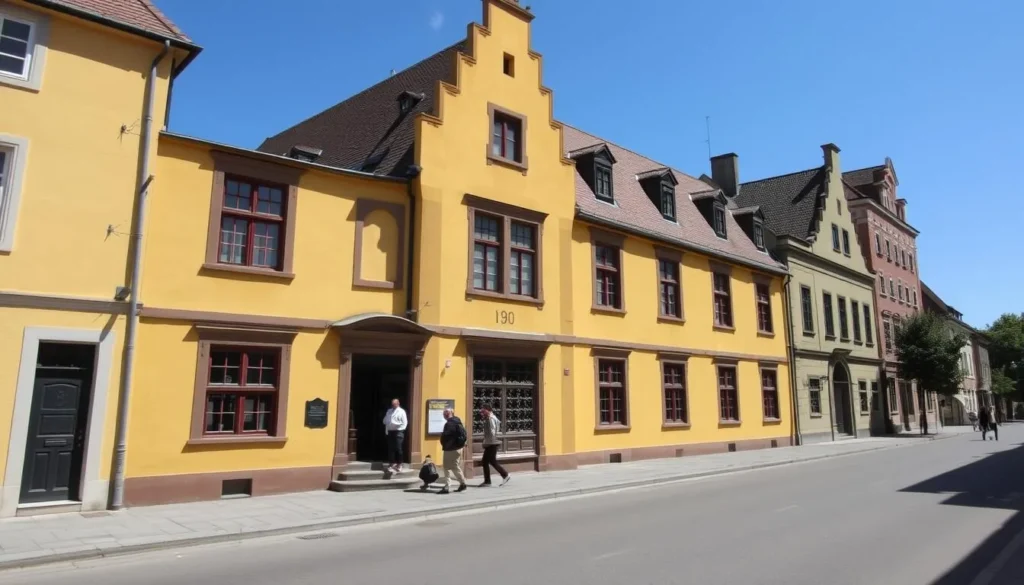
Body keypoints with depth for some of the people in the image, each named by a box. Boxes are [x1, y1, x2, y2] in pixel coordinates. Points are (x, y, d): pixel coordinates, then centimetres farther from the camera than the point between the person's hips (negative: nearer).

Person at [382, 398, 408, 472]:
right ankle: (391, 463, 17)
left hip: (398, 432, -6)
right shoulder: (389, 411, 15)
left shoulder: (401, 411, -4)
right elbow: (385, 420, 18)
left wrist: (399, 430, -15)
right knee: (390, 448, 8)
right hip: (390, 432, 6)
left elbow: (404, 423, -9)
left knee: (398, 449, -3)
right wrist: (387, 429, 3)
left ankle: (399, 465, 5)